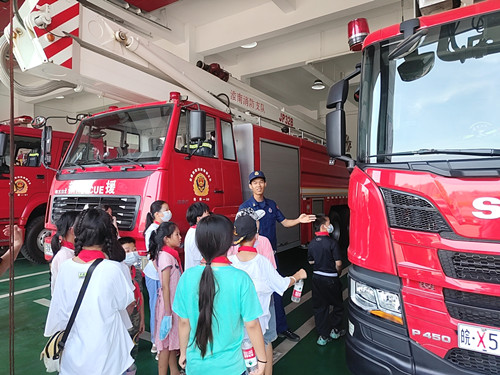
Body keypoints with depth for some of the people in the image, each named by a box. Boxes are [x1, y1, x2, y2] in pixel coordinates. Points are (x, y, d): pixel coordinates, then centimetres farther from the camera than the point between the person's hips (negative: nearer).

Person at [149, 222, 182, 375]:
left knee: (172, 342, 20)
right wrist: (167, 313, -20)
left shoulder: (171, 255, 6)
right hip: (168, 305, -9)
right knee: (166, 345, 4)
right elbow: (165, 287, -21)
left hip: (174, 304, 9)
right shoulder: (166, 256, -20)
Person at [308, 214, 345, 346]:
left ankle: (323, 336, 17)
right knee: (338, 305, 18)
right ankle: (335, 330, 28)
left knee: (319, 307, 12)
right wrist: (338, 272, 3)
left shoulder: (312, 243, 0)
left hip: (317, 277, 5)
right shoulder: (332, 242, -17)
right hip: (331, 279, -5)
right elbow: (338, 263, -16)